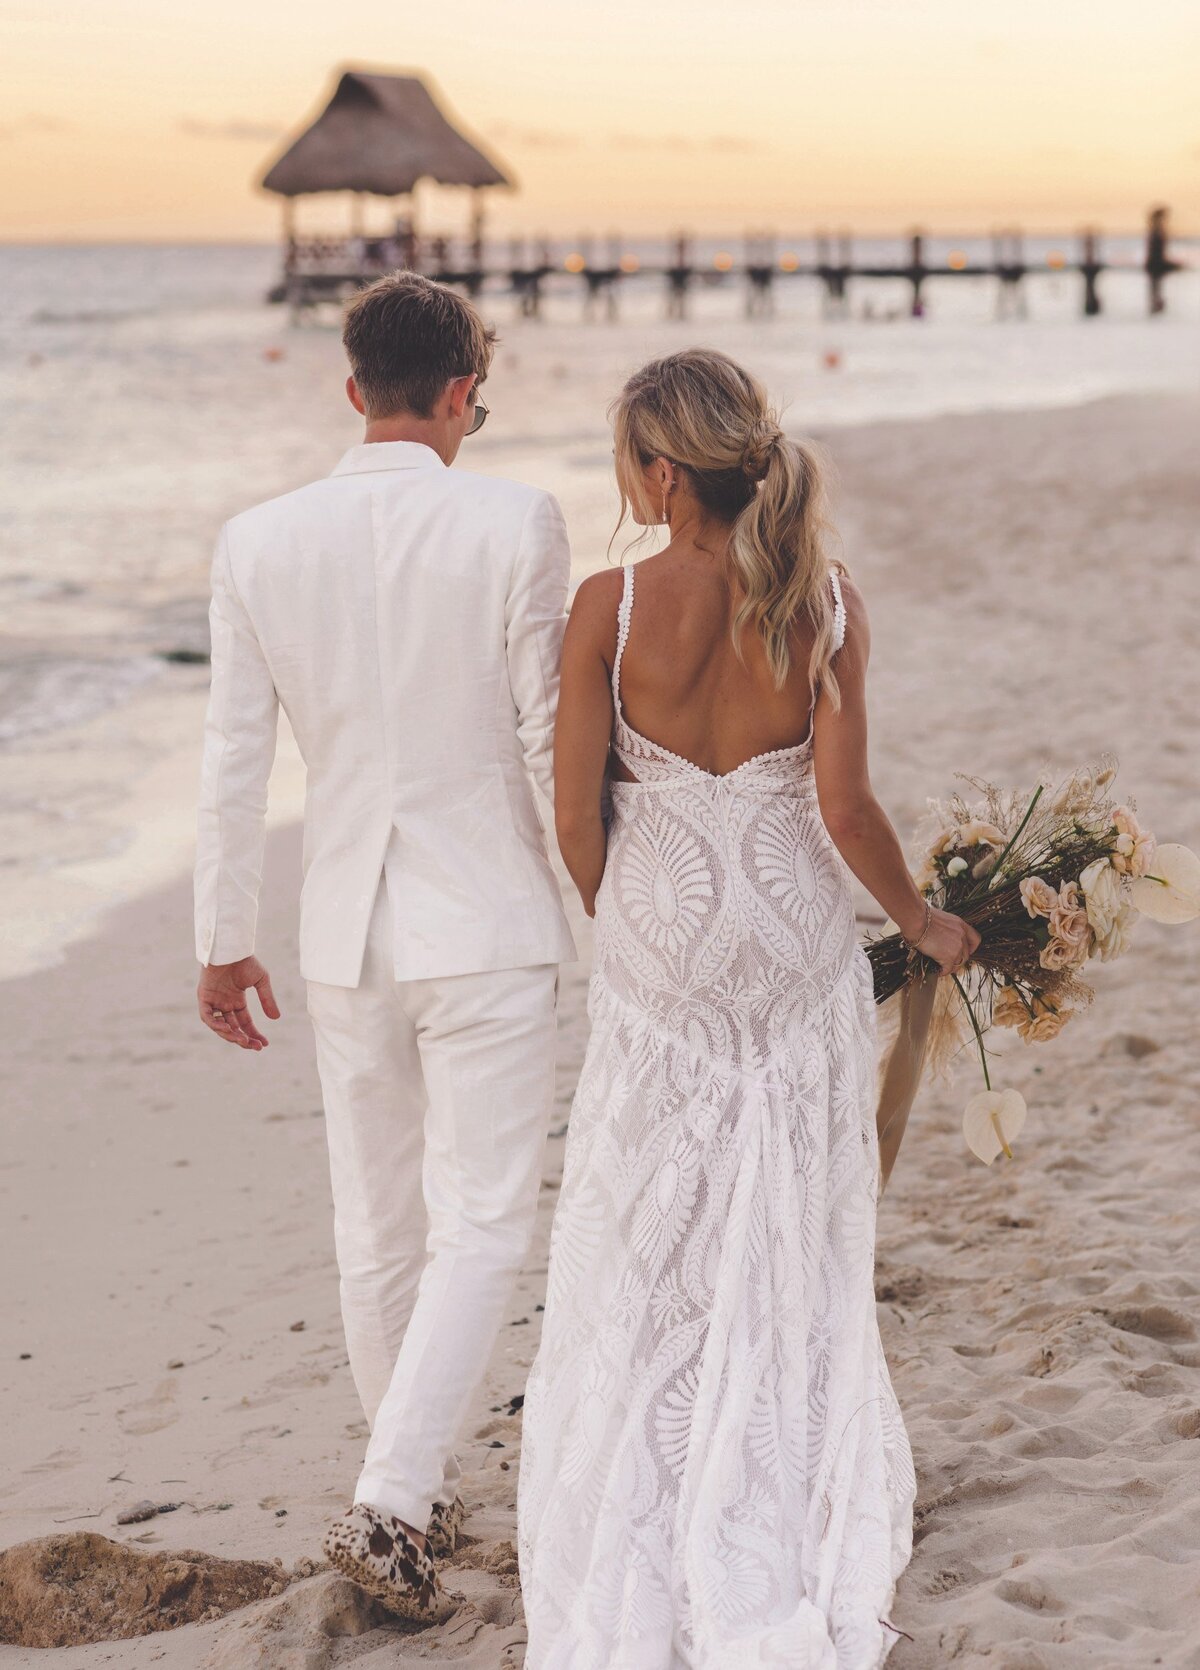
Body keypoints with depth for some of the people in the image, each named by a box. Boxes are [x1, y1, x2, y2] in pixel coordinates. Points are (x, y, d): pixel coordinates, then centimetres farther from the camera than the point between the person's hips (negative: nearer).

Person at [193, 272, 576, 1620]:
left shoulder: (257, 543, -3)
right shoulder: (514, 525, -12)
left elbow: (234, 760, 1)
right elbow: (551, 734, -8)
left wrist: (221, 942, 11)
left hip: (345, 936, 4)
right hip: (486, 925, -4)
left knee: (377, 1231, 16)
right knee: (480, 1223, 3)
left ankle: (421, 1493, 31)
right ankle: (390, 1502, -8)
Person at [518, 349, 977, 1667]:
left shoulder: (611, 606, -13)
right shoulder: (825, 604, -9)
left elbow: (576, 822, -9)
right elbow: (843, 805, -12)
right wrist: (926, 923, 5)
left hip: (660, 947, -1)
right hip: (798, 943, 2)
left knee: (643, 1260, 12)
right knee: (793, 1260, 14)